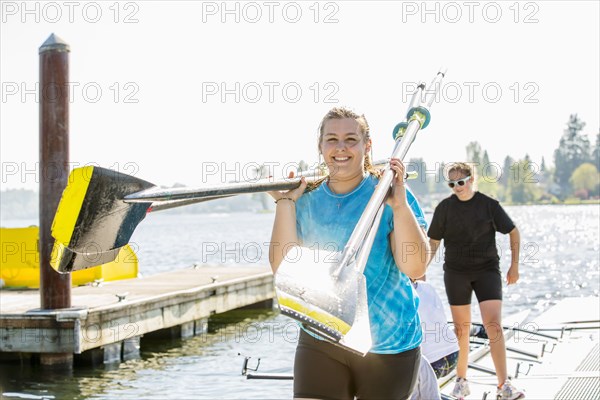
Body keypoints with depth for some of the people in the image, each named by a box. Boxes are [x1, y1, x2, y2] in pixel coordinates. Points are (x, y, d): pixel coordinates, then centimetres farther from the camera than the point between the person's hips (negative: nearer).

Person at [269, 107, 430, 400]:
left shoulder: (388, 194, -7)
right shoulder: (307, 201, 2)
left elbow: (414, 267, -16)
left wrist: (399, 206, -27)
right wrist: (285, 202, -11)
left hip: (388, 344, -2)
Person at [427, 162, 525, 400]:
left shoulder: (489, 205, -3)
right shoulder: (444, 208, 0)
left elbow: (513, 232, 6)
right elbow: (434, 242, 8)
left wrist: (514, 265, 2)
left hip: (487, 270, -1)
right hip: (456, 273, 1)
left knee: (494, 326, -13)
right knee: (461, 329, 6)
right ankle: (461, 381, 21)